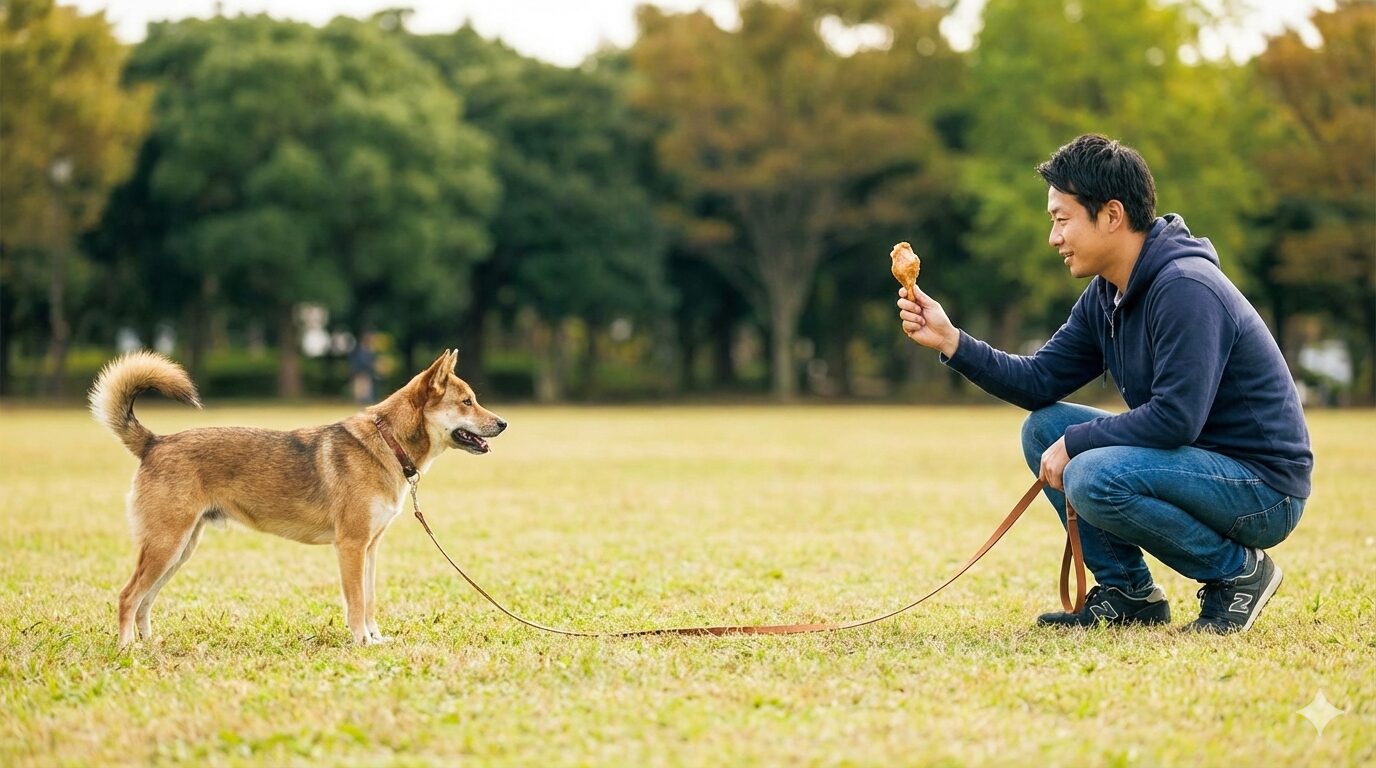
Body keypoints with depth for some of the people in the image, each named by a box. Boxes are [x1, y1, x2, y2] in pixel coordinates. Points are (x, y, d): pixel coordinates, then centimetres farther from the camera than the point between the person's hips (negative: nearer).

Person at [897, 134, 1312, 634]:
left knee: (1093, 477, -29)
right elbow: (1040, 381, 8)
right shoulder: (1105, 295, 6)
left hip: (1265, 488, -9)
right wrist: (951, 341, -3)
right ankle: (1129, 592, 6)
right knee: (1042, 428, 5)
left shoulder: (1185, 288, -23)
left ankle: (1239, 571, -8)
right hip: (1198, 463, 9)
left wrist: (1074, 443, -18)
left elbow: (1176, 418, -29)